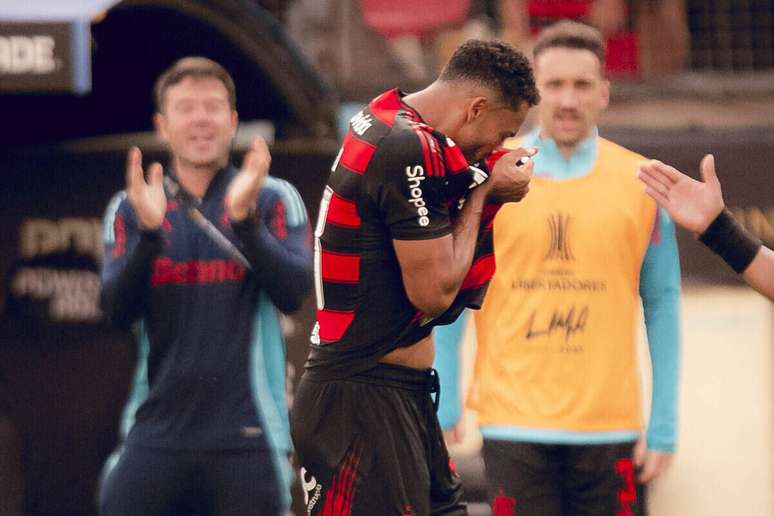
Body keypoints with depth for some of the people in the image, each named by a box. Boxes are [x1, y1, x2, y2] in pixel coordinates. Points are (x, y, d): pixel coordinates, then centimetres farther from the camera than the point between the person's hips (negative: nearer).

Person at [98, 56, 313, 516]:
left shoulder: (273, 199, 4)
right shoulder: (131, 209, 9)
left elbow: (294, 293, -9)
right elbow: (117, 312, -2)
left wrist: (244, 218, -21)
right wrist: (149, 231, -17)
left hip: (246, 436, -2)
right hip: (157, 430, 2)